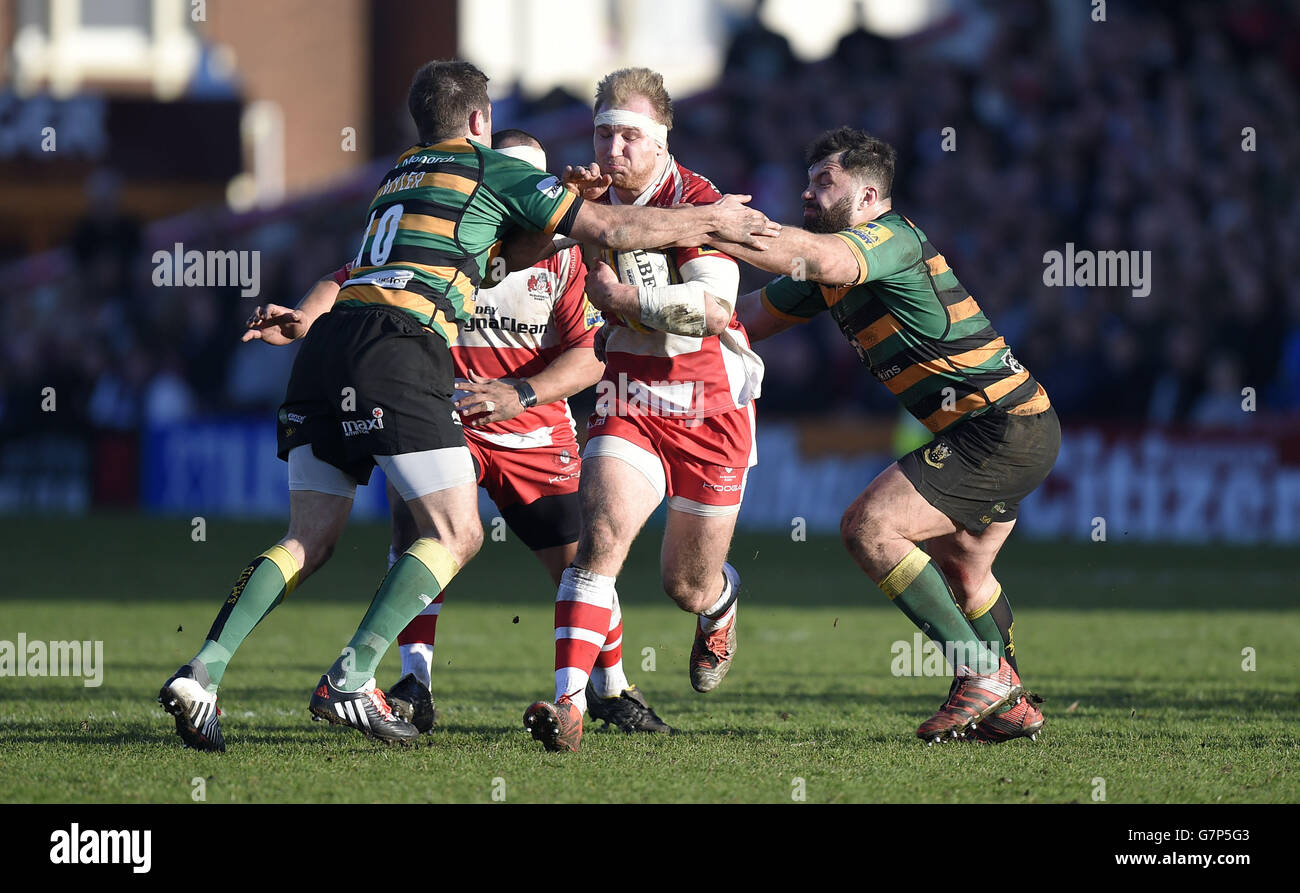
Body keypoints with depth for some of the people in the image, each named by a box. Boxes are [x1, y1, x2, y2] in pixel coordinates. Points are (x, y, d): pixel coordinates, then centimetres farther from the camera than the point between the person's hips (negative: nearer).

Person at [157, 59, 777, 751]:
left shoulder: (399, 174, 32)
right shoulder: (491, 170, 11)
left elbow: (505, 252, 42)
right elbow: (612, 230, 11)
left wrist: (573, 192, 38)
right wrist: (714, 220, 22)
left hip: (326, 346, 7)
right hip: (397, 350, -7)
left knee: (308, 541, 9)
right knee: (456, 535, -1)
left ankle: (202, 672, -9)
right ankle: (350, 681, -14)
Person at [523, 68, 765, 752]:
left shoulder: (696, 202, -17)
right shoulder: (600, 195, 2)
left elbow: (714, 306, -28)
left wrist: (623, 298, -25)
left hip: (710, 411, -3)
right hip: (627, 405, 3)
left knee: (688, 588, 8)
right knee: (602, 534, -23)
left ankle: (721, 603, 48)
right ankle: (569, 702, -32)